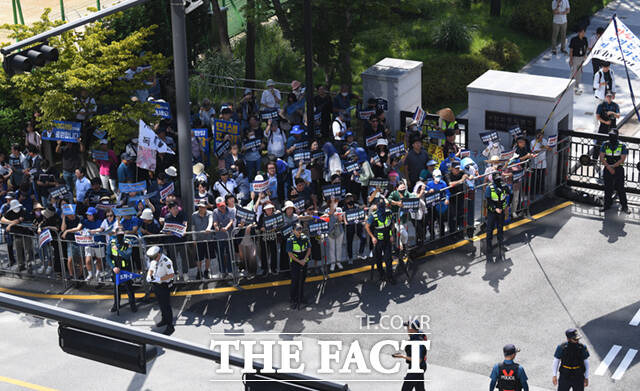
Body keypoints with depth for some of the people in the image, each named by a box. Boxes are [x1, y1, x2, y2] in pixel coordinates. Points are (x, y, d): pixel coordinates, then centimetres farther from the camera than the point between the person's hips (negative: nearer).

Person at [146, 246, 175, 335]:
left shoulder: (166, 261, -25)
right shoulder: (154, 260, 1)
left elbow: (171, 275, -25)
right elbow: (151, 269, 14)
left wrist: (159, 279, -28)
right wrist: (148, 276, -8)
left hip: (164, 286, -8)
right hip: (156, 285, 8)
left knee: (166, 306, -2)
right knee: (161, 304, 22)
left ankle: (170, 327, 7)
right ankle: (164, 320, 42)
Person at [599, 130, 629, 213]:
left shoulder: (622, 146, -4)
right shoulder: (605, 145, 2)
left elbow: (622, 159, -10)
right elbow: (601, 157, -3)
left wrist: (612, 166, -17)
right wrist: (609, 167, -14)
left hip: (619, 169, -2)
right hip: (607, 169, 2)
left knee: (620, 188, -2)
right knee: (608, 188, 7)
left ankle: (624, 206, 5)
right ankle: (607, 205, 20)